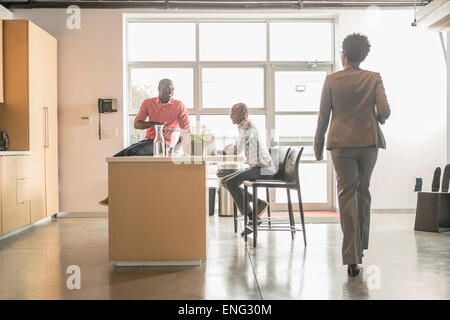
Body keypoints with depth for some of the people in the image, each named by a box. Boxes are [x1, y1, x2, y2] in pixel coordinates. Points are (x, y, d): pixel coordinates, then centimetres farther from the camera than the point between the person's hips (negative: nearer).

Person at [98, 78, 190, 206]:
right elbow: (137, 124, 2)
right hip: (148, 140, 6)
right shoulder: (148, 103, 12)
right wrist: (154, 123, -17)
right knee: (117, 157, -14)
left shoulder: (179, 106, 3)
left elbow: (187, 131, 1)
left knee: (131, 152, -30)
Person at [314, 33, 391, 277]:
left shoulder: (332, 80, 0)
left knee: (346, 193, -1)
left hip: (341, 142, -1)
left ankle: (352, 259, -6)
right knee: (363, 191, 17)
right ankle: (361, 244, 28)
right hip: (369, 141, 2)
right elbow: (384, 111, -7)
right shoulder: (374, 78, 2)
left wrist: (318, 145, 10)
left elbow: (323, 115, 1)